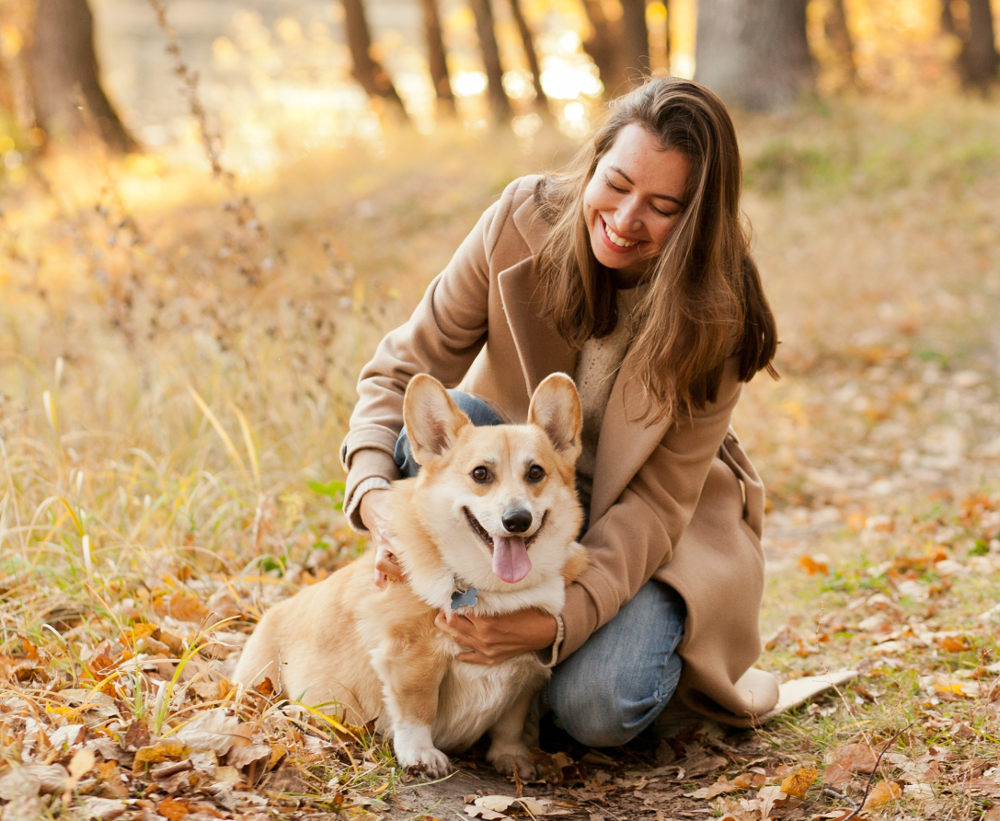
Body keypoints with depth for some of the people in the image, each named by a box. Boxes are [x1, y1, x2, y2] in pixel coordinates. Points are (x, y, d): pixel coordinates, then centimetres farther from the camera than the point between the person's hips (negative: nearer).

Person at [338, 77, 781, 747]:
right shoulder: (523, 221, -19)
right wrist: (374, 493, -34)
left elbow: (658, 498, -23)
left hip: (662, 521, -2)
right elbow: (403, 370, -14)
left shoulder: (716, 314, -22)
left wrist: (564, 617, -39)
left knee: (596, 711, -27)